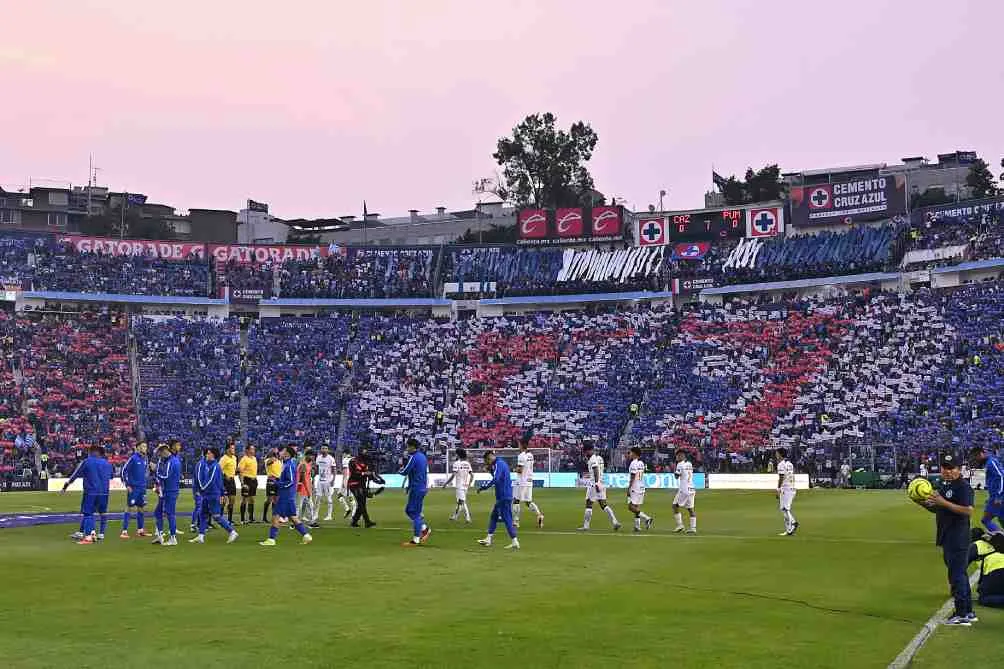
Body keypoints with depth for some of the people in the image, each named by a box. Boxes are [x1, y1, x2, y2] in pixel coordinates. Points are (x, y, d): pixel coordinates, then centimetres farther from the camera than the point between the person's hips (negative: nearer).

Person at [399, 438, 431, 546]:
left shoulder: (413, 457, -14)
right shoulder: (423, 456, 14)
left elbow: (404, 472, -18)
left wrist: (400, 470, 6)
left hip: (416, 488, -9)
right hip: (423, 487, 9)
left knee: (414, 513, -4)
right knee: (409, 510, 18)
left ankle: (416, 540, -2)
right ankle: (425, 529, 15)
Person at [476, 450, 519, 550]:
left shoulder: (498, 464, -16)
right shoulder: (501, 463, 16)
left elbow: (494, 480, -28)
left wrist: (482, 487, -24)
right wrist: (490, 469, 10)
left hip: (504, 497, -10)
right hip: (502, 496, 10)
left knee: (507, 519, -8)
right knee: (494, 516, 17)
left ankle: (515, 542, -8)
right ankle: (489, 539, 24)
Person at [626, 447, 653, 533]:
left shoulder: (634, 463, -13)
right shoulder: (641, 463, 13)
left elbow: (633, 478, -16)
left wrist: (629, 488, -13)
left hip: (635, 488, -9)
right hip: (641, 487, 9)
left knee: (631, 507, -8)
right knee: (637, 507, 10)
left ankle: (646, 518, -15)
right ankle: (637, 526, 6)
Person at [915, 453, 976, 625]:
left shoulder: (963, 486, -13)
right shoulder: (942, 485, 15)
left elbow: (968, 510, -24)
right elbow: (938, 509, 23)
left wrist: (943, 502, -27)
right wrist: (923, 503, 5)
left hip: (959, 538, -10)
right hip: (947, 538, 10)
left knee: (957, 575, -7)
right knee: (959, 574, 16)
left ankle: (962, 615, -2)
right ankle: (968, 612, 25)